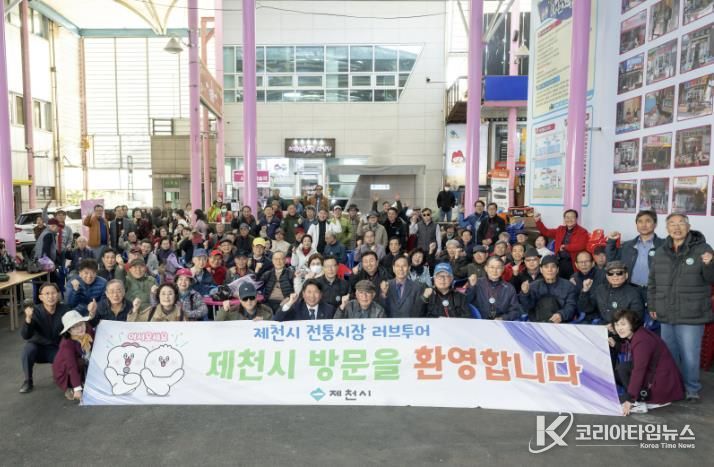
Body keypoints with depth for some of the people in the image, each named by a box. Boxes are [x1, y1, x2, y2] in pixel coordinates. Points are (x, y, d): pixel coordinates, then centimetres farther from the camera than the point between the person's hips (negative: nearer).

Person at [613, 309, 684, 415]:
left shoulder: (642, 341, -25)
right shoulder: (632, 336, 3)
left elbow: (638, 371, -28)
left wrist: (629, 400, -27)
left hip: (664, 382, -10)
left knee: (622, 368, -18)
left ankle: (639, 404, -12)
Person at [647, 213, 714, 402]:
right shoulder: (660, 252, 8)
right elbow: (652, 282, 16)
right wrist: (652, 306, 12)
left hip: (691, 316, -5)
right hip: (666, 316, 5)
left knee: (690, 357, 0)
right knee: (668, 355, 17)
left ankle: (692, 390, 21)